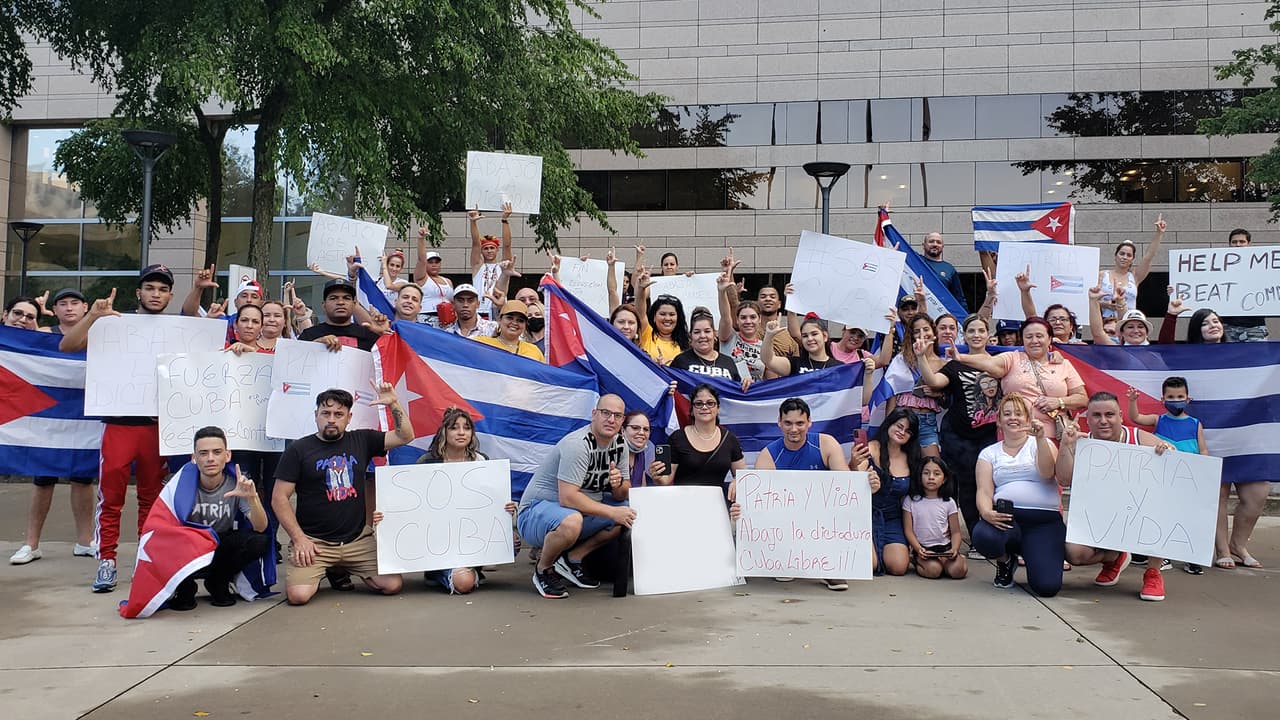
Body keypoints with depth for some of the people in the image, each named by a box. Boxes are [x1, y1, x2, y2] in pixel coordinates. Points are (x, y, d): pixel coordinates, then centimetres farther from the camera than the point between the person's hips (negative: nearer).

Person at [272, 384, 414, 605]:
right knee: (298, 595, -24)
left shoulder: (361, 441, 8)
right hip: (313, 541, -3)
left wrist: (393, 404, -9)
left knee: (392, 585, -10)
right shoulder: (298, 450, 0)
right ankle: (319, 572, 12)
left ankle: (342, 569, 17)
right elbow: (279, 498, -2)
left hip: (358, 539, 3)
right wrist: (298, 538, -11)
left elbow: (405, 436, 5)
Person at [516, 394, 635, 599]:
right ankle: (543, 569, -8)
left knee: (633, 512, -5)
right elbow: (567, 498, -32)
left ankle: (572, 559, 2)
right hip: (536, 512, -8)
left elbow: (623, 495, 7)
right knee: (571, 522, -40)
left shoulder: (619, 444, 1)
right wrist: (612, 512, -28)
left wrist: (618, 484, -18)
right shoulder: (578, 444, -24)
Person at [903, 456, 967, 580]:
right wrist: (918, 549, -17)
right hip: (923, 548, -2)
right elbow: (908, 530, -2)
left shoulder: (948, 503, 5)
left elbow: (955, 532, 4)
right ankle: (918, 562, 1)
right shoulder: (911, 501, 1)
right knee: (933, 570, -30)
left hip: (945, 547, 2)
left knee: (957, 570, -25)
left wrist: (954, 549, -15)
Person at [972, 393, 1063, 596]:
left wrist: (1040, 438, -16)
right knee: (983, 536, -37)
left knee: (1047, 586, -22)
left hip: (1045, 520, -1)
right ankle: (1005, 560, 3)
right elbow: (984, 491, 2)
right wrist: (986, 512, -19)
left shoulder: (1042, 444, 13)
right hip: (1005, 517, 1)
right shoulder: (989, 453, 15)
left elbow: (1047, 473, -7)